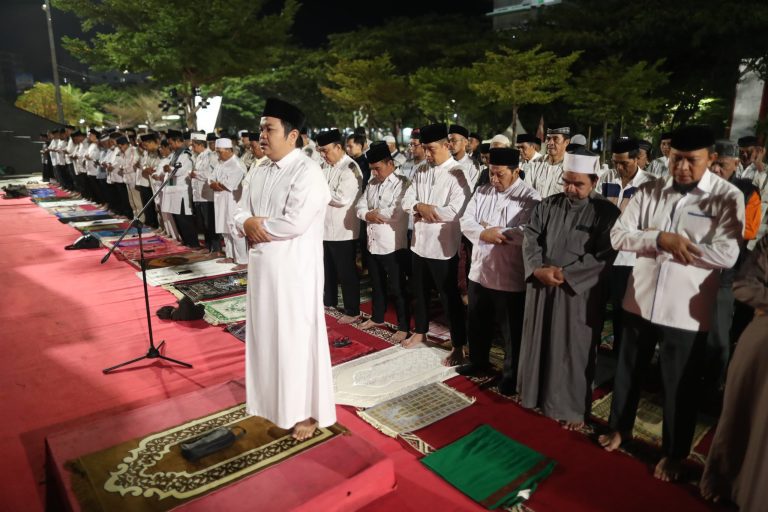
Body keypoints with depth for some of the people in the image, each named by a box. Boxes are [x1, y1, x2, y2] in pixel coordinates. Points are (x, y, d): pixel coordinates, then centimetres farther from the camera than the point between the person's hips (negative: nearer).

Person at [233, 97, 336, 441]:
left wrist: (258, 224, -10)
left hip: (294, 269, -8)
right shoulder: (261, 172, 11)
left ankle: (308, 411, 19)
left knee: (296, 338, 2)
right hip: (262, 266, 8)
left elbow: (296, 222, -25)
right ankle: (273, 400, 36)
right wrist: (247, 224, -11)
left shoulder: (307, 172, -14)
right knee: (266, 334, 17)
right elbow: (241, 212, 13)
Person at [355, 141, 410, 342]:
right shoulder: (372, 183, 12)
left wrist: (373, 212, -6)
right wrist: (368, 215, -14)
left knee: (397, 288, 2)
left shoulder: (401, 184, -12)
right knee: (377, 285, 21)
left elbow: (395, 213, -22)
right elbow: (360, 206, 9)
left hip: (393, 246, -7)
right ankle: (377, 317, 39)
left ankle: (404, 327, 15)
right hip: (373, 244, 7)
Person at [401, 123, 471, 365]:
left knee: (449, 296, 3)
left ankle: (458, 346, 16)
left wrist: (424, 208, -11)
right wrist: (420, 207, -16)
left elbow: (454, 211, -22)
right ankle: (420, 332, 39)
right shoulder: (421, 172, 9)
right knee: (419, 291, 20)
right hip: (419, 241, 7)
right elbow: (407, 201, 5)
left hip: (443, 245, -7)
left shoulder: (458, 174, -12)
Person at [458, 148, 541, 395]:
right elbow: (466, 221, -1)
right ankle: (479, 362, 41)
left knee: (511, 329, 9)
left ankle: (511, 374, 27)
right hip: (480, 270, 6)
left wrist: (496, 233, -16)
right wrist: (484, 234, -20)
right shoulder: (481, 192, 7)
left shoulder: (530, 198, -11)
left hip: (510, 276, -6)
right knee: (476, 322, 20)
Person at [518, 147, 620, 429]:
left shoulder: (606, 212, -5)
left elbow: (604, 256, -12)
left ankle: (572, 408, 25)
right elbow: (530, 239, 1)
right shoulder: (547, 205, 6)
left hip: (579, 293, -3)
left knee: (573, 351, 7)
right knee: (539, 343, 14)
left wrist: (565, 274, -17)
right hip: (540, 286, 4)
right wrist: (538, 269, -16)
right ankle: (536, 393, 35)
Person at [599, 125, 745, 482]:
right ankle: (620, 427, 42)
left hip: (686, 311, -3)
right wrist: (660, 239, -21)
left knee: (680, 387, 13)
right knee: (628, 371, 19)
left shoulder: (728, 198, -8)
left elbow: (727, 255, -19)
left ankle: (673, 453, 35)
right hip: (640, 300, 3)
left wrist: (659, 240, -16)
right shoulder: (648, 191, 1)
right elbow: (618, 236, -4)